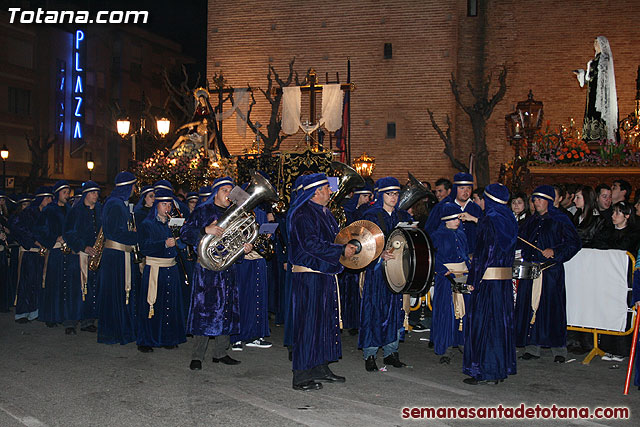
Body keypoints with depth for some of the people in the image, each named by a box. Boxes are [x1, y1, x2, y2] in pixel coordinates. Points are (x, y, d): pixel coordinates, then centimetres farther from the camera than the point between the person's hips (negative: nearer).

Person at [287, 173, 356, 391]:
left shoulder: (324, 213, 16)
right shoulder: (303, 214, -15)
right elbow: (311, 244, -24)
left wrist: (347, 247, 7)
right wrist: (341, 250, -20)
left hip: (325, 275, 10)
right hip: (309, 277, -10)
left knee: (326, 321, 14)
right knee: (309, 323, -6)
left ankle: (321, 368, 25)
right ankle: (301, 376, 1)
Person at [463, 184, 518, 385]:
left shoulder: (489, 221, -13)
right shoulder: (509, 221, 10)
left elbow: (483, 253, -15)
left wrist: (474, 280, -11)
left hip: (488, 278, -8)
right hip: (505, 278, 8)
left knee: (482, 322, 0)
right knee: (502, 321, 13)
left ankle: (484, 371, 4)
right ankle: (502, 367, 22)